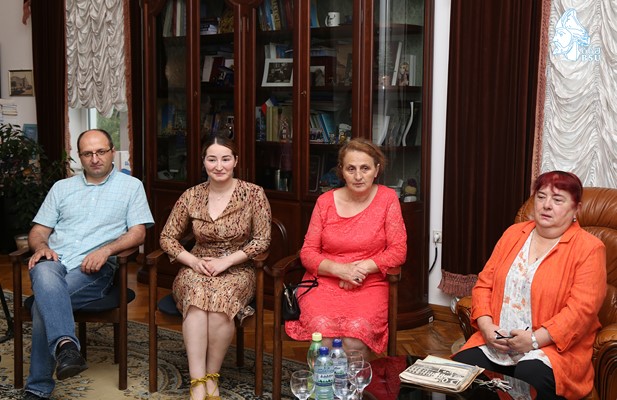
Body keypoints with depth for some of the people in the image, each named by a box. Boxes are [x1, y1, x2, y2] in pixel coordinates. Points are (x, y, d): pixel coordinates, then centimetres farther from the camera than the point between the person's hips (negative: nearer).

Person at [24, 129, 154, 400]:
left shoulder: (131, 186, 14)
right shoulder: (62, 187, 24)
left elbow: (138, 233, 3)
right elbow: (38, 231, 20)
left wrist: (106, 250, -15)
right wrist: (41, 247, -6)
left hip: (94, 268, -3)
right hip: (54, 261, 3)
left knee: (45, 301, -29)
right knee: (45, 274, -36)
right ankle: (65, 345, -53)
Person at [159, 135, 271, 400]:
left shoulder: (253, 194, -3)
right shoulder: (191, 196, 3)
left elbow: (262, 240, -5)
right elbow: (167, 237, 8)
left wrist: (226, 261, -15)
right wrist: (192, 260, -10)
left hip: (237, 269, -1)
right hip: (197, 269, 2)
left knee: (221, 297, -36)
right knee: (196, 293, -34)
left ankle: (212, 376, -16)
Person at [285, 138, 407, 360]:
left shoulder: (387, 198, 2)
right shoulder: (325, 201, 5)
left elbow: (398, 250, 1)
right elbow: (307, 253, 5)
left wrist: (364, 267, -13)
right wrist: (339, 269, -12)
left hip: (370, 285, -1)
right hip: (324, 282, 1)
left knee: (356, 336, -30)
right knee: (323, 331, -29)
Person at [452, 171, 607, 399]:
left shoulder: (588, 249, -3)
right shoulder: (513, 234, 13)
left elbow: (581, 309, -13)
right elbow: (484, 284, 12)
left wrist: (535, 339, -19)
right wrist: (486, 326, -5)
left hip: (552, 347, -4)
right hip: (495, 343, 4)